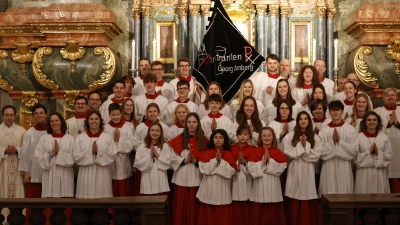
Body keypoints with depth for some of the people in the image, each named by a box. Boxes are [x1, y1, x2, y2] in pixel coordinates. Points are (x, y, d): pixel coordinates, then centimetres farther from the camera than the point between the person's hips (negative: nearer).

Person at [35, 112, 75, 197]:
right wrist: (52, 153, -9)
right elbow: (38, 156, 1)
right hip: (49, 177, 1)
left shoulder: (70, 139, 5)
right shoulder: (43, 138, 9)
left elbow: (73, 158, -2)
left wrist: (59, 152, -11)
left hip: (65, 177, -1)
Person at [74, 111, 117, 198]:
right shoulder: (80, 138, 5)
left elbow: (112, 156, -1)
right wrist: (90, 151, -13)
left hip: (102, 175, 0)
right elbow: (77, 157, -1)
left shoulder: (108, 137, 5)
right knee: (86, 197, -1)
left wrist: (98, 151, -14)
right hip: (86, 175, 0)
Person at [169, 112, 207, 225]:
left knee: (194, 206, 5)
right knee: (181, 206, 5)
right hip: (181, 178, 0)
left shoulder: (203, 140, 4)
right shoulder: (178, 139, 3)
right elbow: (173, 158, -2)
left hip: (196, 178, 0)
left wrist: (195, 161, -16)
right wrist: (185, 160, -15)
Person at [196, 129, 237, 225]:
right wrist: (215, 160, -14)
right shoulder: (206, 153, 4)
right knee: (208, 215, 5)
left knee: (222, 217, 2)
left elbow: (231, 171, -9)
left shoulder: (229, 154, 3)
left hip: (222, 189, -1)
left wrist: (221, 160, -14)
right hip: (209, 188, 1)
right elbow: (203, 168, -9)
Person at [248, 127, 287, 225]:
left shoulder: (278, 152, 3)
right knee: (259, 215, 5)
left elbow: (281, 169, -8)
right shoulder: (255, 152, 1)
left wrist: (270, 160, -15)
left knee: (273, 215, 8)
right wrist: (263, 161, -15)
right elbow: (251, 169, -8)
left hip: (273, 188, 0)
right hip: (259, 188, 0)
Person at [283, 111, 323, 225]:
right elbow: (288, 153, -4)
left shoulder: (315, 137, 6)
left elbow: (316, 155, -2)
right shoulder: (290, 136, 3)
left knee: (308, 202, 0)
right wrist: (300, 146, -11)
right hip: (295, 170, -1)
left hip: (308, 170, 1)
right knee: (294, 202, 0)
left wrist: (306, 146, -12)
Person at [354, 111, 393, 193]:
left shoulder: (384, 137, 5)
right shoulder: (358, 137, -4)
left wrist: (378, 152, -11)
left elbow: (390, 155, 4)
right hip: (364, 173, -2)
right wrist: (368, 152, -14)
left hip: (380, 173, 2)